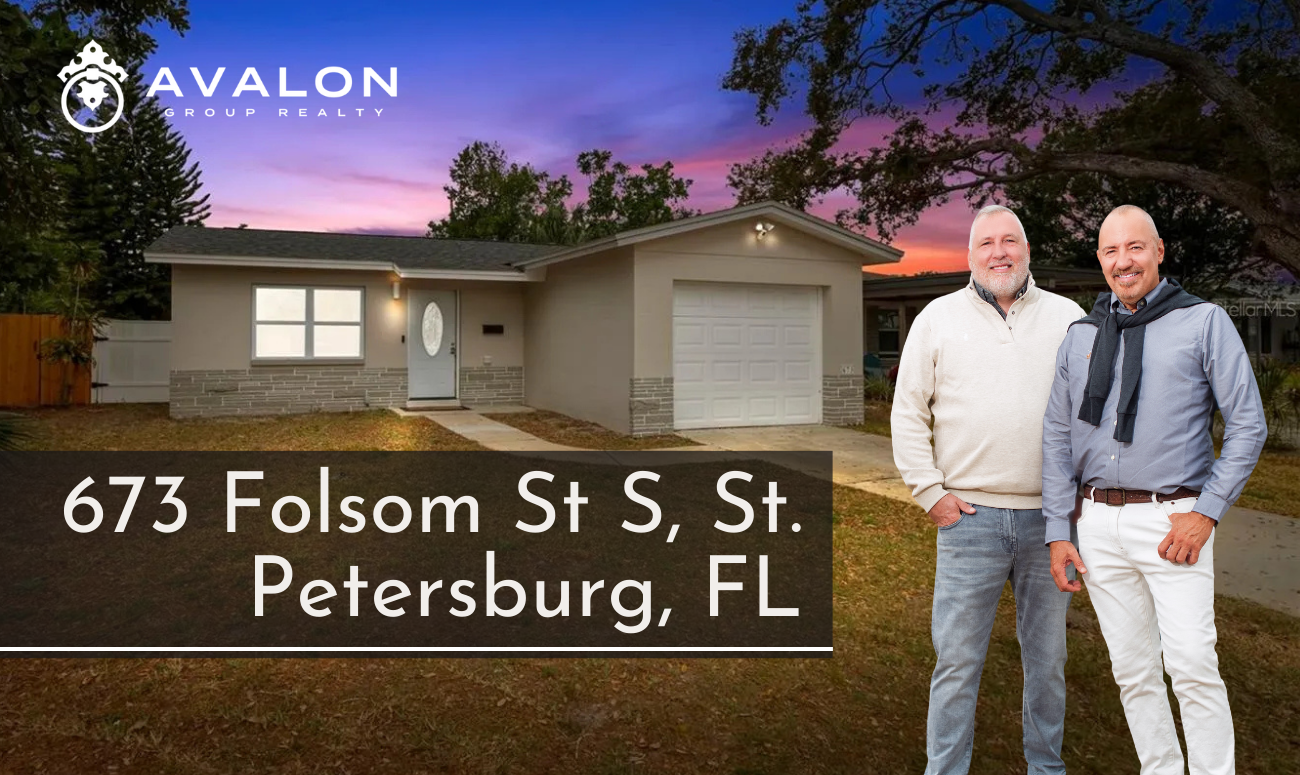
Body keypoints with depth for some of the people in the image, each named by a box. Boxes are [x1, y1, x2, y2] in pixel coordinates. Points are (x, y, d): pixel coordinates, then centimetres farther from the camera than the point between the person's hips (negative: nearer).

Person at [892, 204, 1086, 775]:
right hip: (969, 515, -2)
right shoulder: (938, 318, 4)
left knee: (1047, 657, 14)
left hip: (1051, 517, 2)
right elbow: (908, 413, 4)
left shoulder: (1068, 317, 8)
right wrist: (931, 493, -2)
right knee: (957, 660, 2)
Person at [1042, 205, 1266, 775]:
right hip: (1099, 524, 4)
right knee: (1132, 669, 9)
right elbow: (1056, 438, 11)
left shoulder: (1204, 322, 2)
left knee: (1191, 664, -9)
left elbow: (1248, 425, -1)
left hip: (1172, 520, -3)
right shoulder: (1080, 337, 11)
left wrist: (1206, 514, -10)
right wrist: (1058, 533, 5)